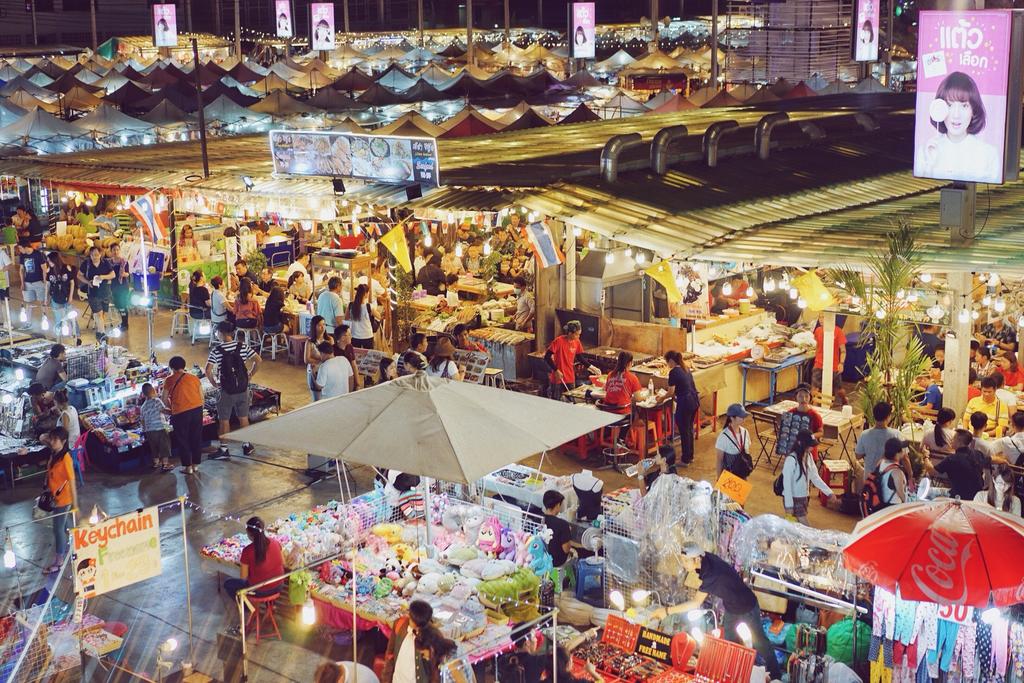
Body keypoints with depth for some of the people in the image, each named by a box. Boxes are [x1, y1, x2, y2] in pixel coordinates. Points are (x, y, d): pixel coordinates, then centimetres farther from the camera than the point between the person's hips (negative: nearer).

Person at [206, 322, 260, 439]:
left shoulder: (216, 350, -13)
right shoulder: (242, 346, -5)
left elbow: (208, 370, -19)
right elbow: (258, 360, -4)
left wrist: (214, 383, -4)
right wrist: (251, 374, 7)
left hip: (226, 390, -3)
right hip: (242, 388, 3)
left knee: (224, 421, 9)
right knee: (244, 418, 15)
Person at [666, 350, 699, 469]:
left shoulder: (673, 372, -12)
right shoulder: (686, 369, 12)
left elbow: (671, 392, -8)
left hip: (685, 403, -8)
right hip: (695, 401, 8)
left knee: (684, 431, 3)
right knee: (689, 428, 20)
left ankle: (685, 459, 12)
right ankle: (690, 455, 31)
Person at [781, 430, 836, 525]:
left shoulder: (809, 456, 2)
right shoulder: (791, 459, -22)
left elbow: (815, 477, 9)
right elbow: (787, 483, -19)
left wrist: (829, 492, 3)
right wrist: (789, 505, -19)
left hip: (804, 498, 7)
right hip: (793, 499, -7)